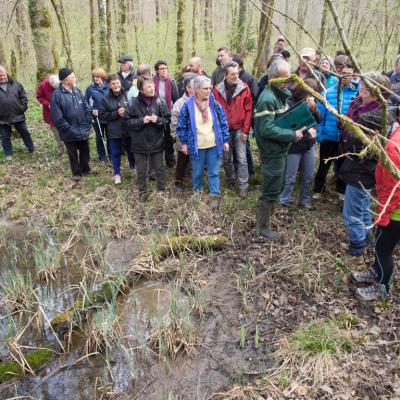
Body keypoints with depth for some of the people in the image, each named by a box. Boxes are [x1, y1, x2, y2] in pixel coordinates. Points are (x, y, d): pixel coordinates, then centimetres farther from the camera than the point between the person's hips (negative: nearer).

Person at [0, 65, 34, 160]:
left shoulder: (15, 84, -1)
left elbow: (23, 96, 6)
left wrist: (23, 108, -2)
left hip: (18, 115, 1)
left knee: (25, 133, 16)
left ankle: (31, 148, 33)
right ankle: (8, 154, 27)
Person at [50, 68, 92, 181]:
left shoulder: (77, 91, 2)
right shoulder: (57, 94, -15)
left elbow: (86, 109, 7)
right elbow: (57, 118, -17)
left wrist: (87, 125, 0)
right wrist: (69, 129, -17)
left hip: (83, 131, 5)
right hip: (69, 133, -4)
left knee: (85, 152, 18)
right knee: (73, 154, 12)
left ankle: (85, 169, 39)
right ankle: (76, 173, 30)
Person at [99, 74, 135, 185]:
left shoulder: (127, 95, -6)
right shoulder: (106, 98, -6)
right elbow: (102, 114, -7)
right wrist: (116, 113, -17)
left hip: (128, 129, 1)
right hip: (114, 131, 0)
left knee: (131, 150, 18)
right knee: (115, 153, 9)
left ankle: (134, 167, 42)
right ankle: (117, 174, 25)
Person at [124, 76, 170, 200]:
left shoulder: (159, 102, -6)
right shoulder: (133, 104, -10)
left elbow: (167, 120, 1)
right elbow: (127, 121, -5)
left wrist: (158, 120, -19)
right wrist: (142, 120, -18)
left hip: (156, 142, 1)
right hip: (140, 143, -1)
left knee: (159, 169, 13)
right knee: (141, 171, 13)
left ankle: (162, 190, 30)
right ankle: (142, 191, 30)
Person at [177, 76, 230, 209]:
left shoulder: (215, 104, -3)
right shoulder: (188, 105, -8)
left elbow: (223, 123, 3)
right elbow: (182, 125, 0)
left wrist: (225, 140, 3)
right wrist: (184, 143, -1)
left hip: (214, 145, 1)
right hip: (197, 146, -1)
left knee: (214, 172, 6)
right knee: (197, 172, 15)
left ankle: (214, 195, 18)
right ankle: (197, 193, 36)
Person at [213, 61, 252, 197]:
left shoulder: (244, 88, -5)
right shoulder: (217, 90, -4)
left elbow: (248, 110, -4)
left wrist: (245, 130, -7)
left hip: (239, 129, -1)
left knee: (242, 159, -2)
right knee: (227, 158, 14)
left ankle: (243, 186, 7)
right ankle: (230, 181, 33)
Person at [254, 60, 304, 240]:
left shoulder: (283, 93, 8)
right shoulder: (267, 99, -22)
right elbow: (267, 129, -28)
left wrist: (298, 128, -1)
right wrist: (292, 135, -22)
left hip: (280, 150, 9)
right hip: (272, 152, -9)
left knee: (276, 187, 21)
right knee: (271, 190, 1)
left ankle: (267, 216, 38)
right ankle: (263, 227, 16)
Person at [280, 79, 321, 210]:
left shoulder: (311, 101, 5)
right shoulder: (290, 102, -17)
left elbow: (319, 119, 3)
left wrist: (314, 109, -15)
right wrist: (306, 129, -28)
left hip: (309, 145, 7)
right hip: (294, 146, -6)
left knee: (309, 176, 14)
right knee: (290, 177, 1)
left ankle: (305, 200, 31)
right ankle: (283, 203, 15)